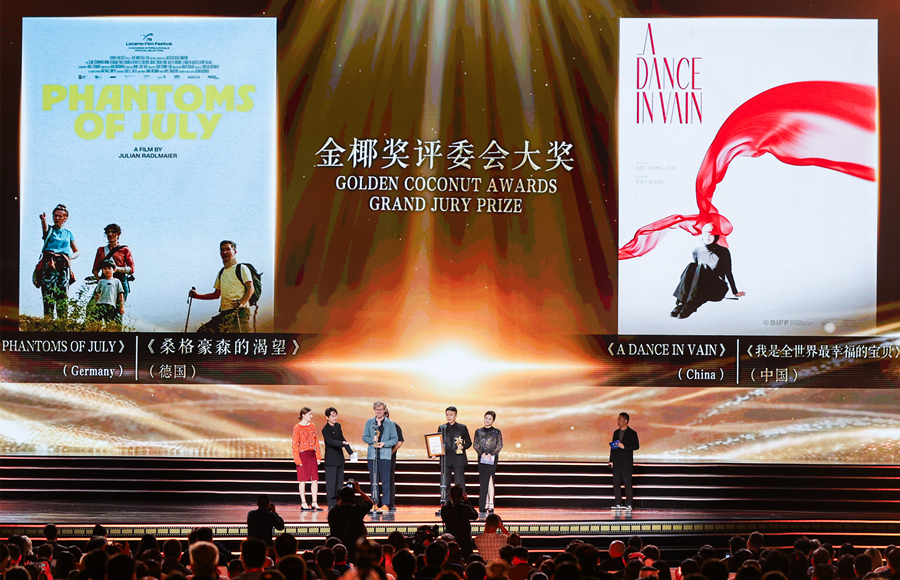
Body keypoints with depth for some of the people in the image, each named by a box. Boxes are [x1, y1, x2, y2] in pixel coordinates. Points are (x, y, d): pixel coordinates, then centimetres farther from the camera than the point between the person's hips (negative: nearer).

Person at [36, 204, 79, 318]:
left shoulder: (68, 234, 22)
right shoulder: (49, 230, 13)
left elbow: (76, 252, 26)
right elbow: (45, 230, -13)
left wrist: (70, 257, 3)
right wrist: (43, 221, -36)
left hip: (63, 265, 2)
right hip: (49, 264, -2)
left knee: (63, 295, -8)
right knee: (48, 294, -14)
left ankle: (63, 320, -12)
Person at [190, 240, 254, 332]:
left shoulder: (241, 268, 2)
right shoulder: (221, 272, 23)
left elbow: (250, 289, -7)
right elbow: (216, 294, 27)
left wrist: (241, 303, -24)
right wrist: (197, 296, 17)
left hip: (239, 311, -7)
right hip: (224, 313, 7)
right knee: (202, 331, -3)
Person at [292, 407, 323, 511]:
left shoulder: (312, 426, 11)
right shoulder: (297, 427, -6)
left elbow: (316, 441, 14)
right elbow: (294, 444, -7)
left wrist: (318, 456, 7)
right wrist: (297, 459, -13)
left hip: (312, 455, 5)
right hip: (303, 455, -5)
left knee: (315, 479, 2)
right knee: (303, 480, 0)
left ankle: (315, 503, 6)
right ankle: (303, 504, 4)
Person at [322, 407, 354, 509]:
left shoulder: (338, 426, 11)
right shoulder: (325, 429, -13)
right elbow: (330, 442, -25)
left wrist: (350, 452, 16)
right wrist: (342, 443, -38)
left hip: (340, 458, 8)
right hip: (331, 460, -8)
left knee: (339, 482, 10)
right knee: (331, 482, -6)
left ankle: (338, 503, 15)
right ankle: (331, 504, -4)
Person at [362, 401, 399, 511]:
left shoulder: (390, 423, 6)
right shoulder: (369, 422, 13)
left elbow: (394, 439, 4)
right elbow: (364, 437, 12)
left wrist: (384, 444, -12)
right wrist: (372, 439, -9)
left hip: (385, 455, -2)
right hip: (372, 455, 2)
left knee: (385, 480, -6)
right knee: (373, 480, 3)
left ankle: (386, 503, -4)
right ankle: (375, 503, 9)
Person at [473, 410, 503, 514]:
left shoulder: (496, 432, 3)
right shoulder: (478, 431, 10)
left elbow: (500, 445, 1)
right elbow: (475, 444, 8)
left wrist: (491, 454, -12)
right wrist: (481, 453, -8)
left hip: (492, 458, -3)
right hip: (482, 458, 3)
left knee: (489, 479, -13)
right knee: (483, 481, 2)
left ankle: (490, 505, -14)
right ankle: (485, 505, 6)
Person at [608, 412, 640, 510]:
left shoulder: (632, 433, -2)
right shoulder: (616, 433, 16)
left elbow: (636, 446, -7)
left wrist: (624, 447, -18)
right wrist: (611, 460, 11)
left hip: (626, 463, -6)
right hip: (616, 463, 6)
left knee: (627, 483, -6)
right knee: (616, 483, 3)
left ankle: (628, 504, -2)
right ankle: (618, 503, 8)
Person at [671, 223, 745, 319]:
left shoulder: (723, 252, 3)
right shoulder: (697, 251, 11)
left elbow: (728, 272, 8)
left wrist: (735, 292, 11)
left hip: (718, 291, -3)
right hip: (701, 291, 3)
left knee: (702, 267, -31)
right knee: (691, 266, -26)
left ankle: (689, 307, -47)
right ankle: (680, 303, -41)